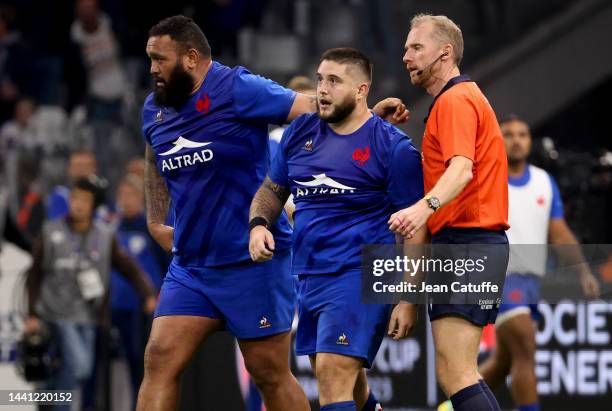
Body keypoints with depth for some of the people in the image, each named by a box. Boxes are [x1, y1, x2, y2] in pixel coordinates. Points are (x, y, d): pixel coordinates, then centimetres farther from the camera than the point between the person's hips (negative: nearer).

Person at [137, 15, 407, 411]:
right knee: (160, 359, -6)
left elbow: (309, 108, -18)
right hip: (189, 266, 6)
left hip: (252, 261, -6)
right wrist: (156, 221, 23)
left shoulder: (238, 88, -11)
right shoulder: (154, 109, 10)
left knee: (271, 374, 0)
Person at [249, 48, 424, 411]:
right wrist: (258, 225, 0)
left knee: (334, 372, -20)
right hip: (310, 276, 7)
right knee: (344, 380, 18)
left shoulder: (393, 147, -8)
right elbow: (273, 189, 23)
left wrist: (409, 300, -13)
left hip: (360, 275, -7)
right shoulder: (300, 132, 9)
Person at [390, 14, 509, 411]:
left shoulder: (455, 99, -9)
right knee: (455, 371, 11)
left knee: (454, 373, -18)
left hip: (466, 244, -11)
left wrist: (425, 206, -42)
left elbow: (462, 169, -26)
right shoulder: (466, 96, 23)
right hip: (476, 243, 11)